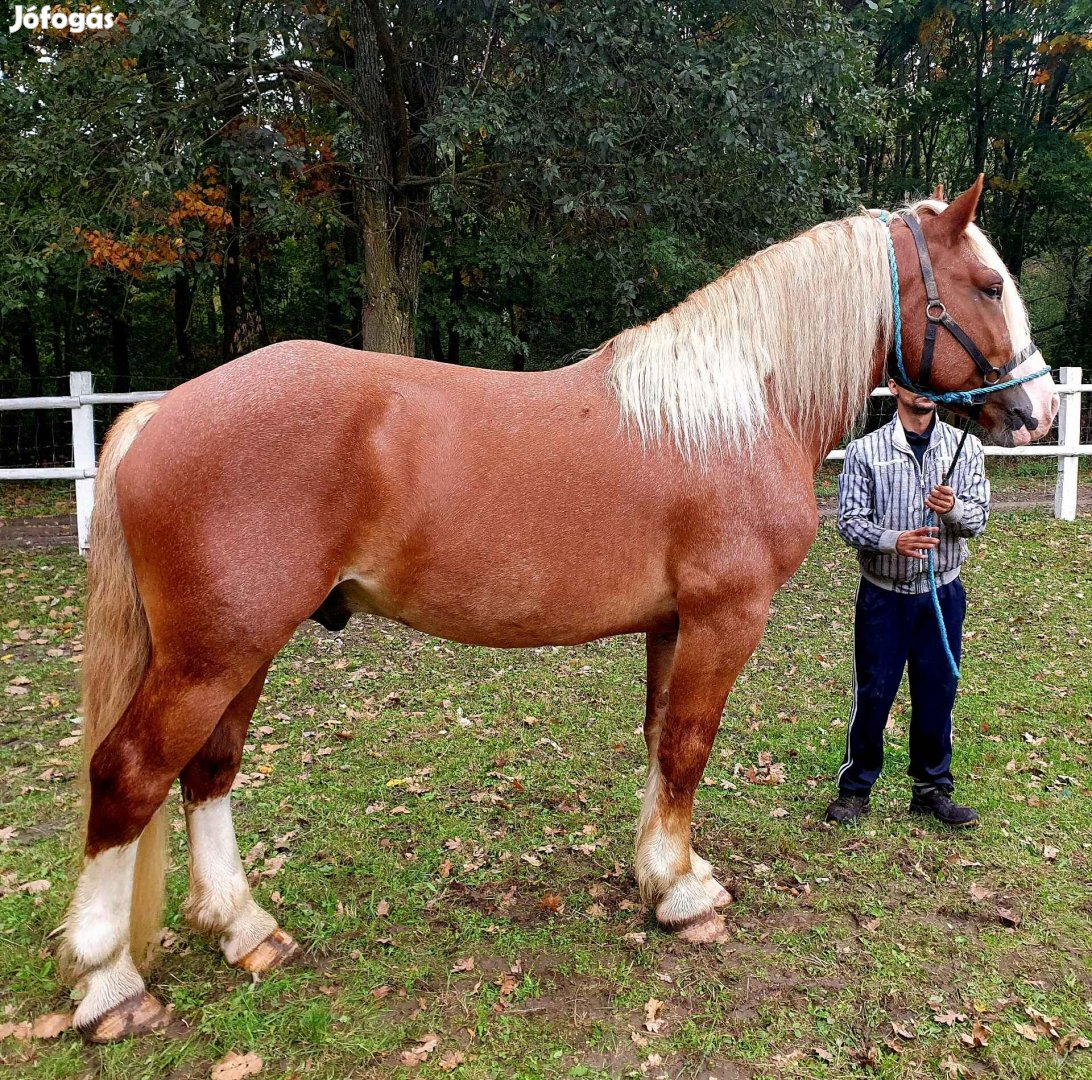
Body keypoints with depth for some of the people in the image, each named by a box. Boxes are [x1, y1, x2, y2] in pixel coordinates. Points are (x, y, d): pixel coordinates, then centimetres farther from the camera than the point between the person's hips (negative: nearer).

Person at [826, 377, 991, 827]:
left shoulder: (966, 448, 2)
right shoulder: (865, 450, -6)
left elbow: (979, 519, 0)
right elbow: (849, 520, -10)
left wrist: (953, 508, -22)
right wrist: (894, 541, -27)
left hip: (942, 592, 2)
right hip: (883, 593, -2)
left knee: (937, 693, 11)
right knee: (873, 693, 5)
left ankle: (932, 788, 29)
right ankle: (855, 788, 22)